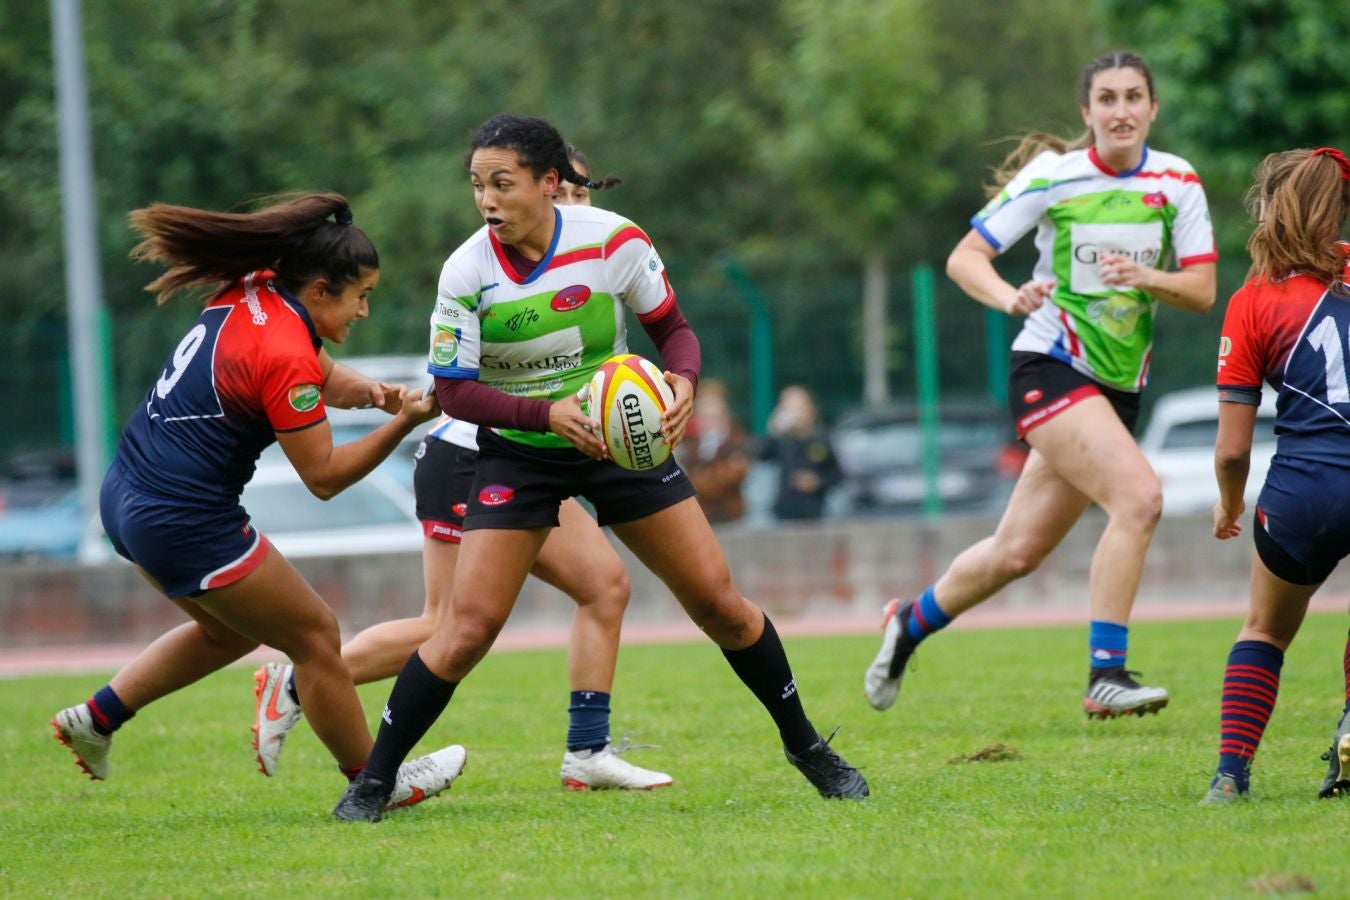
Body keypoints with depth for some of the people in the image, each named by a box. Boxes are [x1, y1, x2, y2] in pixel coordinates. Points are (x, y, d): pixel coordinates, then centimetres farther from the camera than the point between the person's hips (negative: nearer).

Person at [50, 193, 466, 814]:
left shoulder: (249, 293, 3)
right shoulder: (285, 355, -22)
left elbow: (324, 376, 17)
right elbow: (324, 475, -15)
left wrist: (366, 390, -4)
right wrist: (403, 422, -15)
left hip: (128, 493, 9)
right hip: (188, 524, -9)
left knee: (230, 628, 28)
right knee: (313, 635, 6)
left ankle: (95, 717, 27)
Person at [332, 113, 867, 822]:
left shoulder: (614, 240, -16)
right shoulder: (467, 273, -18)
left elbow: (673, 329, -3)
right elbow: (454, 391, -14)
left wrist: (682, 381, -24)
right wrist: (546, 412, -29)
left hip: (622, 437, 1)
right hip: (518, 453, -1)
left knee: (719, 602, 1)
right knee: (467, 627, -14)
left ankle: (804, 744, 21)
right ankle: (372, 782, -2)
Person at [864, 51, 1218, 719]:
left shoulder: (1178, 183, 1)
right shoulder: (1052, 177, -8)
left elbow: (1202, 291, -2)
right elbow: (963, 258, -8)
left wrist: (1149, 279, -22)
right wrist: (1010, 297, -29)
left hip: (1119, 386, 5)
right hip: (1050, 371, -5)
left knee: (1019, 551, 9)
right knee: (1139, 497, -27)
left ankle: (911, 622, 35)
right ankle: (1105, 676, -23)